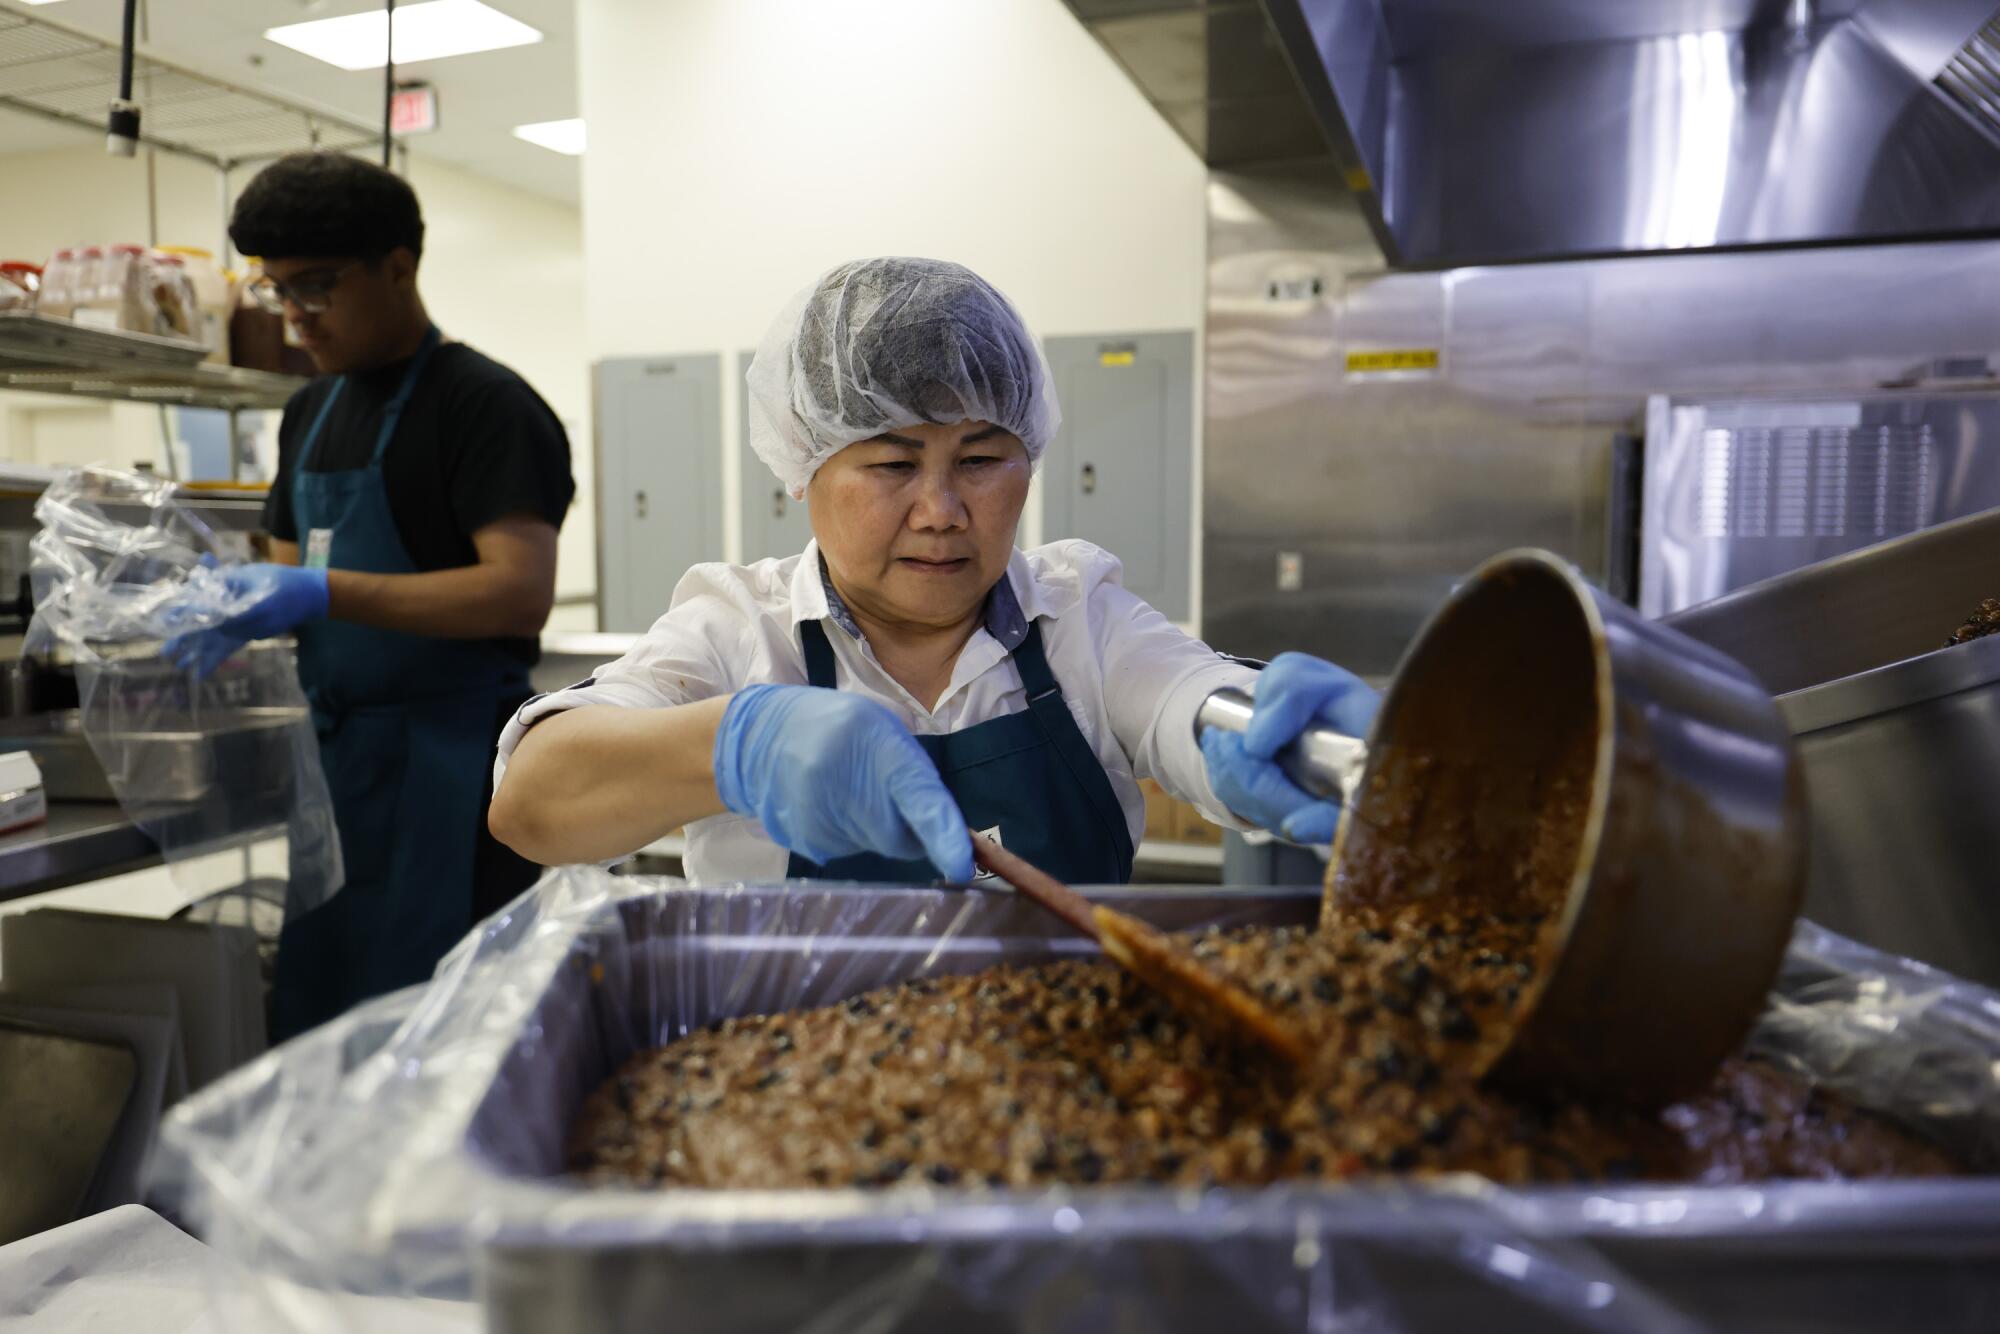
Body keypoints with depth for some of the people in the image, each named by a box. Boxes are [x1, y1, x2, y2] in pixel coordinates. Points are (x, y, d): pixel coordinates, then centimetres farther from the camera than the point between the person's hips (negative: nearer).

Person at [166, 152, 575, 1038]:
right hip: (340, 749, 8)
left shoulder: (483, 402, -9)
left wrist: (324, 594, -25)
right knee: (317, 1022, 14)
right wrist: (229, 607, 1)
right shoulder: (312, 410, 16)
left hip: (449, 755, -8)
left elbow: (521, 592, -20)